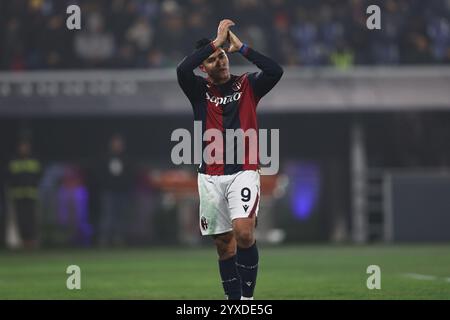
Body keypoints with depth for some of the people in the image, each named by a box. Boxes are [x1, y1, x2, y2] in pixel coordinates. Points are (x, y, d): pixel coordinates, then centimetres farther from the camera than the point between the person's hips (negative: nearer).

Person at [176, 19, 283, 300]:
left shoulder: (247, 85, 5)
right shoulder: (199, 89, 5)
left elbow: (275, 71, -14)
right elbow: (183, 70, -16)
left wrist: (240, 47, -11)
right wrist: (217, 41, -14)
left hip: (244, 172, -2)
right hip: (211, 177, 2)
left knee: (244, 232, -22)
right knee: (224, 243, 6)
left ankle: (248, 295, -12)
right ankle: (234, 298, 15)